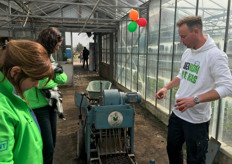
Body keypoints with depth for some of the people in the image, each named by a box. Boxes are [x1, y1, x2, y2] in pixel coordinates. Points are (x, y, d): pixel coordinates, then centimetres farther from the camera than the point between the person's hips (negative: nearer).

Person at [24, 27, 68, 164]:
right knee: (47, 147, -1)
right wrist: (54, 81, -5)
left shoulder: (48, 56, 8)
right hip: (38, 106, -8)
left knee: (52, 143, 18)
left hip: (50, 104, 8)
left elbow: (63, 79, 2)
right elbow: (44, 84, -23)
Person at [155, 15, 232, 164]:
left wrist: (195, 99, -30)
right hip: (177, 113, 7)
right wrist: (166, 88, 6)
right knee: (172, 149, 23)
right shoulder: (187, 53, 6)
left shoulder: (215, 55, -18)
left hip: (197, 120, -7)